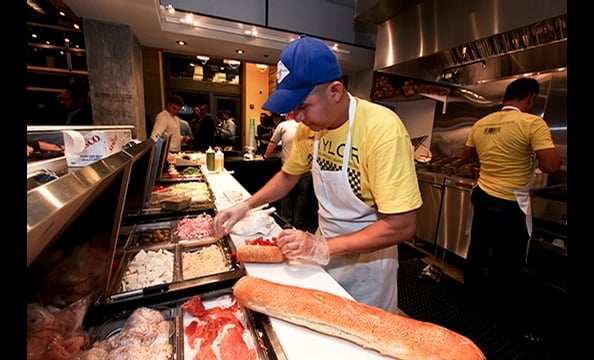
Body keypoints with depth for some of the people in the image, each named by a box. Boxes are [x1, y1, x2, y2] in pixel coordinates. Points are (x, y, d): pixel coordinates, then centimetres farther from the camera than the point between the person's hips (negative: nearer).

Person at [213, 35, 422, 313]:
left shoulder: (382, 130, -28)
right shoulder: (309, 127, -8)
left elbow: (402, 226, -27)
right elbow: (288, 175, 7)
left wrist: (323, 247, -29)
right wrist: (245, 206, -5)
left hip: (367, 261, -5)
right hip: (325, 247, 6)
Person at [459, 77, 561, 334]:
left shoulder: (480, 124, 3)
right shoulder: (533, 123, -15)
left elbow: (466, 158, 15)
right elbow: (552, 166, -19)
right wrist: (531, 158, 0)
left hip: (482, 196, 6)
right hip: (510, 204, -6)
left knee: (477, 251, 21)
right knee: (507, 261, 11)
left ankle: (475, 298, 42)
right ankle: (503, 315, 30)